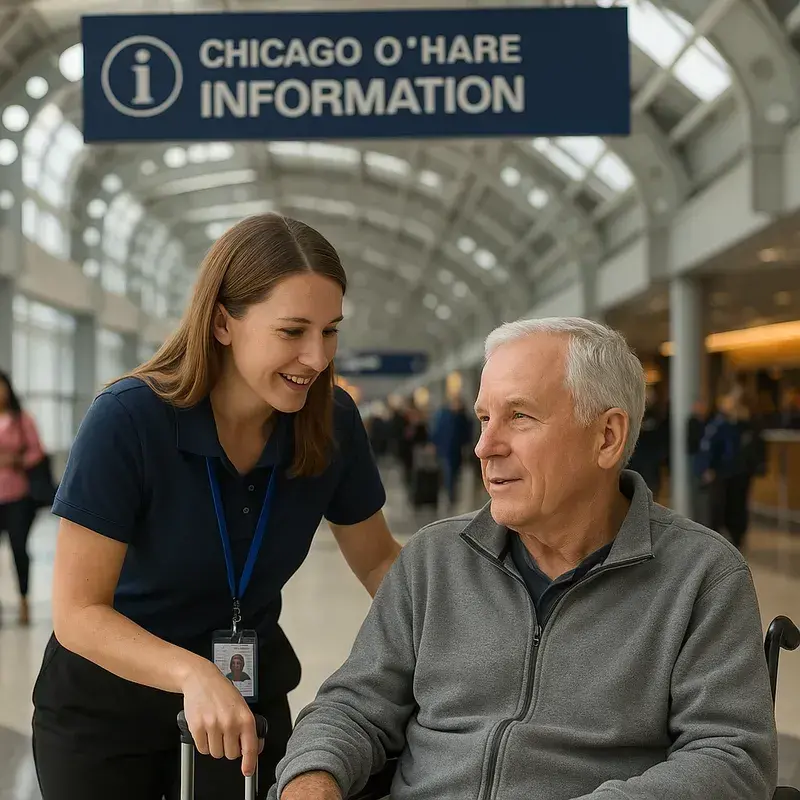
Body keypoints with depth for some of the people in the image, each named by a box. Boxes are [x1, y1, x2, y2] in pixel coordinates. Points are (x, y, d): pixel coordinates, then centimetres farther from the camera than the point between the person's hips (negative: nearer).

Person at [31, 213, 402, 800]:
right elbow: (78, 612, -25)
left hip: (249, 694, 3)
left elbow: (378, 561, 1)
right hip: (105, 703, -3)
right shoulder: (128, 420, -25)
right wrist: (193, 674, -42)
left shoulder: (331, 421, -13)